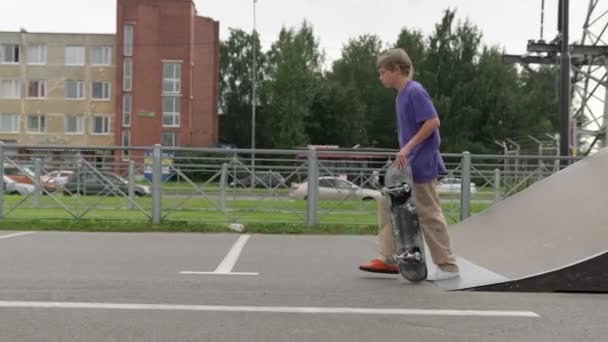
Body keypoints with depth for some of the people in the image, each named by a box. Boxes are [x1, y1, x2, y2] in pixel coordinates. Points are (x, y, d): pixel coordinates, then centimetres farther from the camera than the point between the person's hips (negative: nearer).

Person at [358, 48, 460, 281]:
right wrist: (404, 153, 13)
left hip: (421, 164, -10)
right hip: (409, 164, 10)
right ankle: (388, 258, 14)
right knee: (387, 201, 10)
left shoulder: (415, 91, -14)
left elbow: (433, 123, -21)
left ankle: (448, 266, 8)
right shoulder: (402, 94, 14)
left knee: (429, 214, -3)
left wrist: (407, 148, -21)